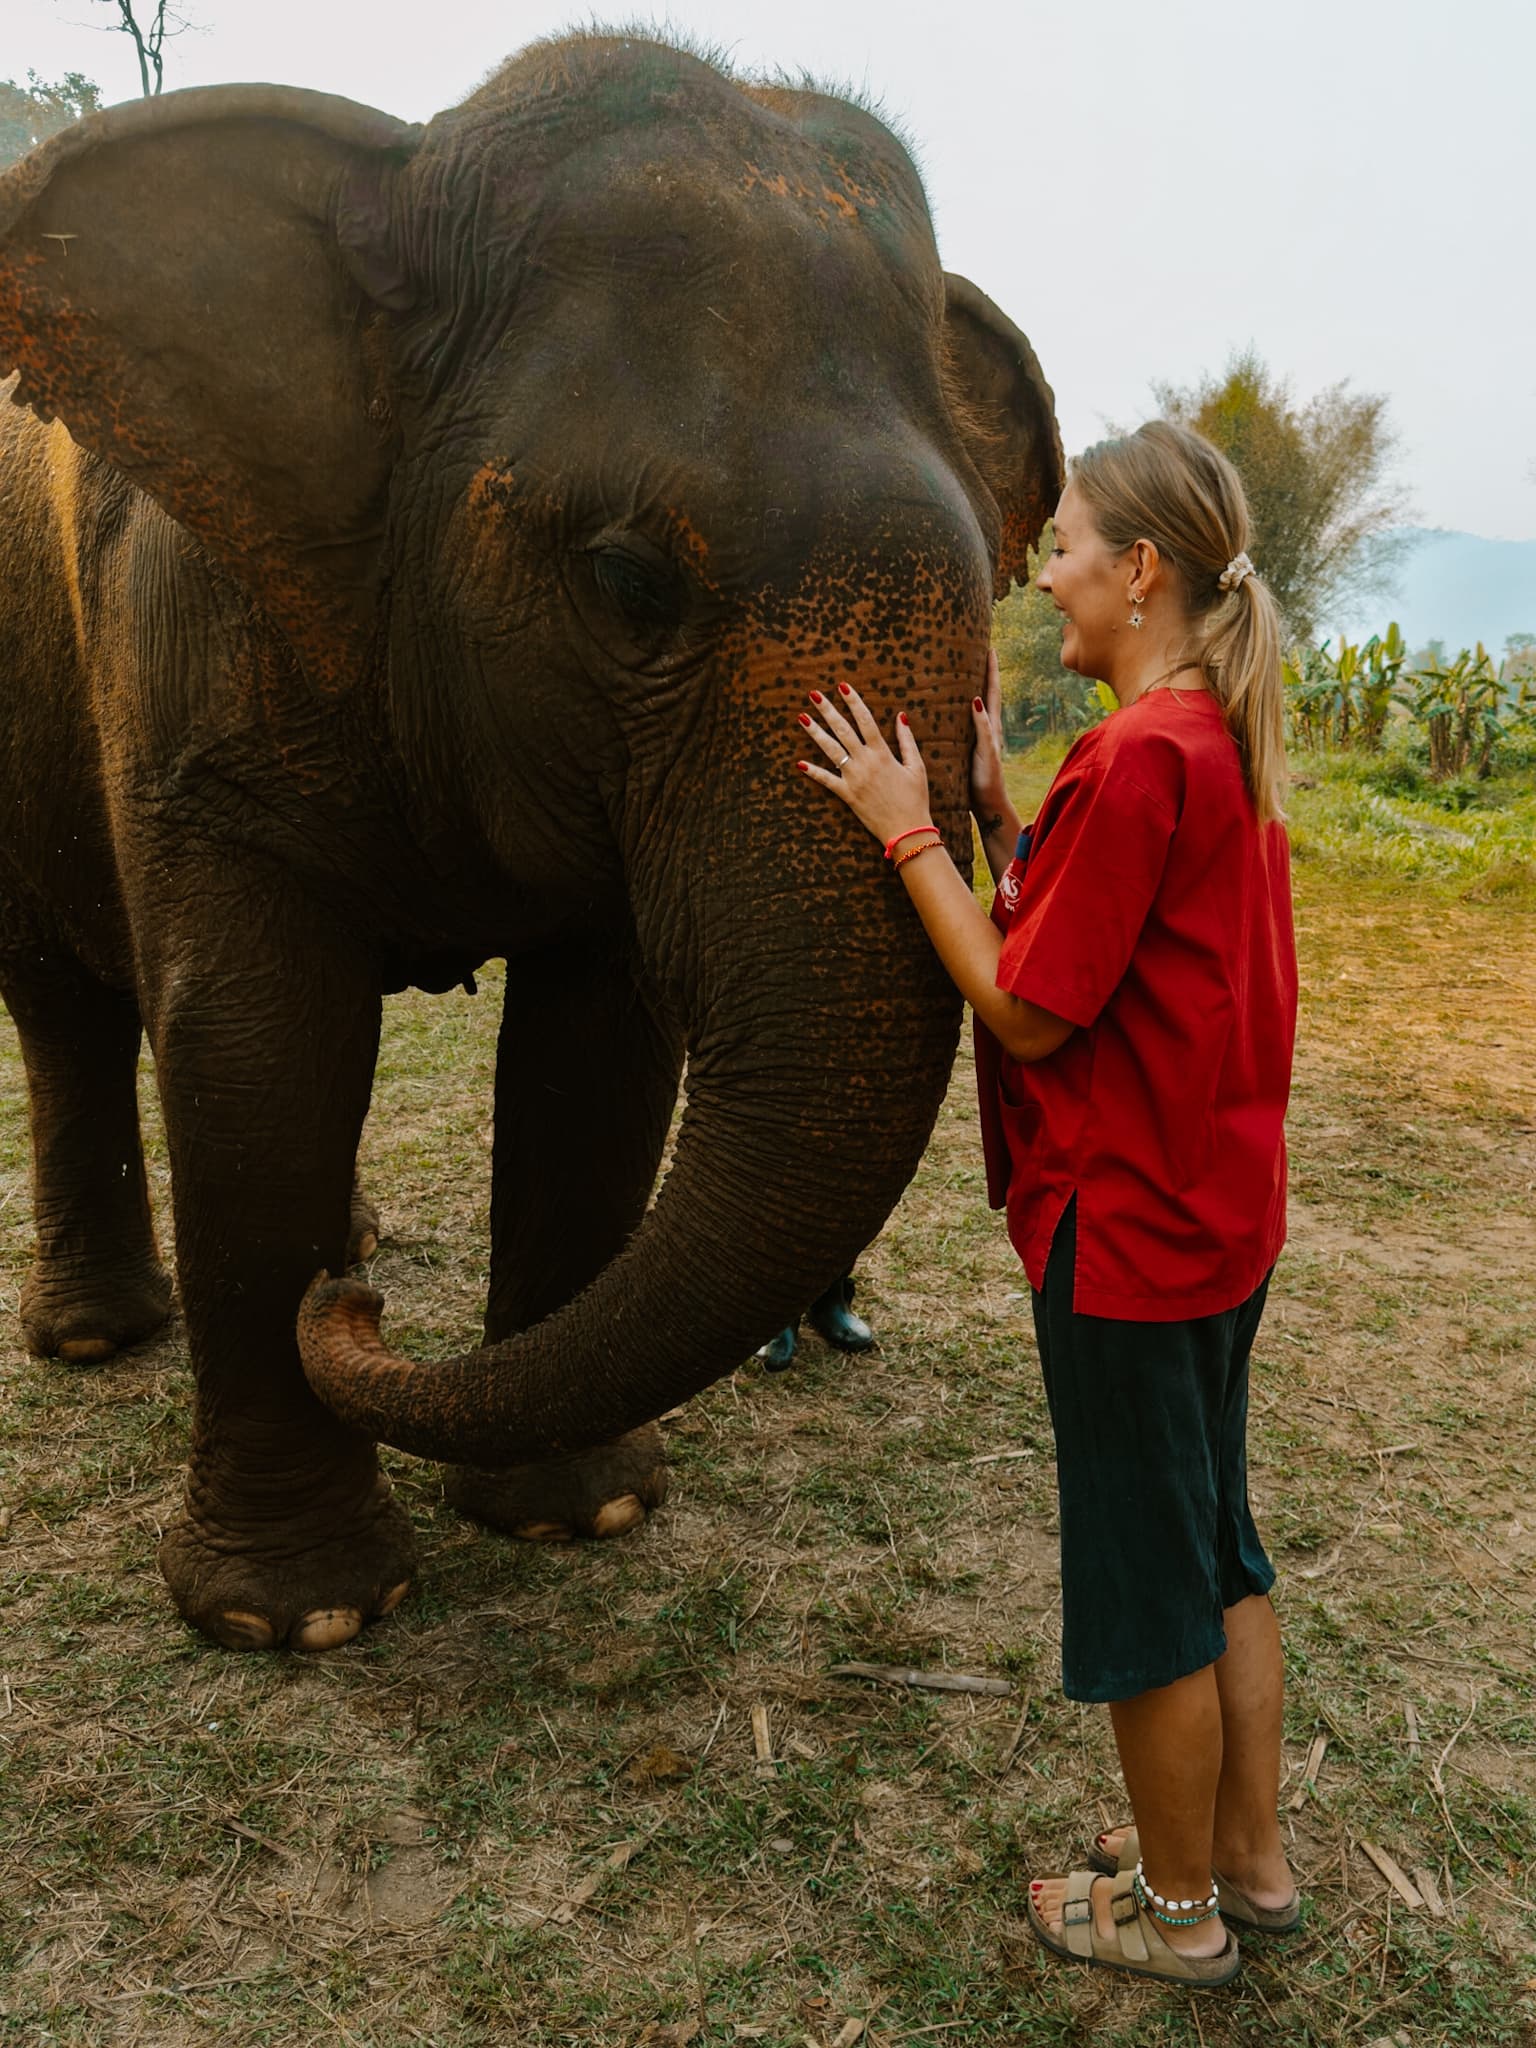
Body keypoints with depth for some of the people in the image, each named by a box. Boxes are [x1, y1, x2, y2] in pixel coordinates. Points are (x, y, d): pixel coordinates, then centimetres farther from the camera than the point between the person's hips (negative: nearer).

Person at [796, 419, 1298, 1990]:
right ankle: (1250, 1858, 39)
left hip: (1127, 1226, -10)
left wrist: (907, 833, -15)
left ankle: (1174, 1907, 30)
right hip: (1218, 1211, 10)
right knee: (1216, 1544, 21)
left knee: (1145, 1576, 8)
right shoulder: (1225, 743, 8)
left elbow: (1025, 1012, -20)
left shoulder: (1136, 757, -22)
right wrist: (991, 803, 5)